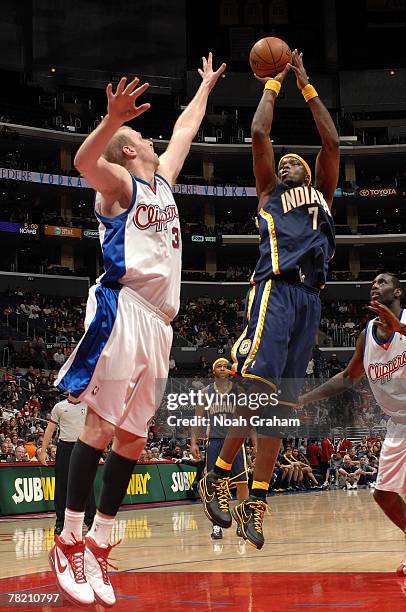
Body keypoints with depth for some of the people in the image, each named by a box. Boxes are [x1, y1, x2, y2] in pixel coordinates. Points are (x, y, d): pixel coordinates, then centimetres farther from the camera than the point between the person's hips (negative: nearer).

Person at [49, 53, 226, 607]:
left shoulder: (162, 179, 25)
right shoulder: (119, 181, 3)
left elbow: (185, 130, 41)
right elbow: (84, 161, -20)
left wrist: (206, 86, 48)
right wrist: (112, 120, -36)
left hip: (158, 322, 8)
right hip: (123, 310, -8)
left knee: (132, 436, 4)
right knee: (101, 426, -12)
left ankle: (98, 546, 7)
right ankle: (69, 541, -9)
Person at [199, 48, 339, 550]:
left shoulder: (321, 193, 29)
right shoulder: (269, 191, 20)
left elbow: (332, 141, 22)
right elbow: (259, 134, 12)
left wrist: (306, 86, 24)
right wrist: (274, 82, 23)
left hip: (309, 297, 4)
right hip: (275, 288, -4)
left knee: (279, 402, 0)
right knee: (257, 385, -20)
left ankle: (256, 503, -2)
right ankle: (217, 479, -8)